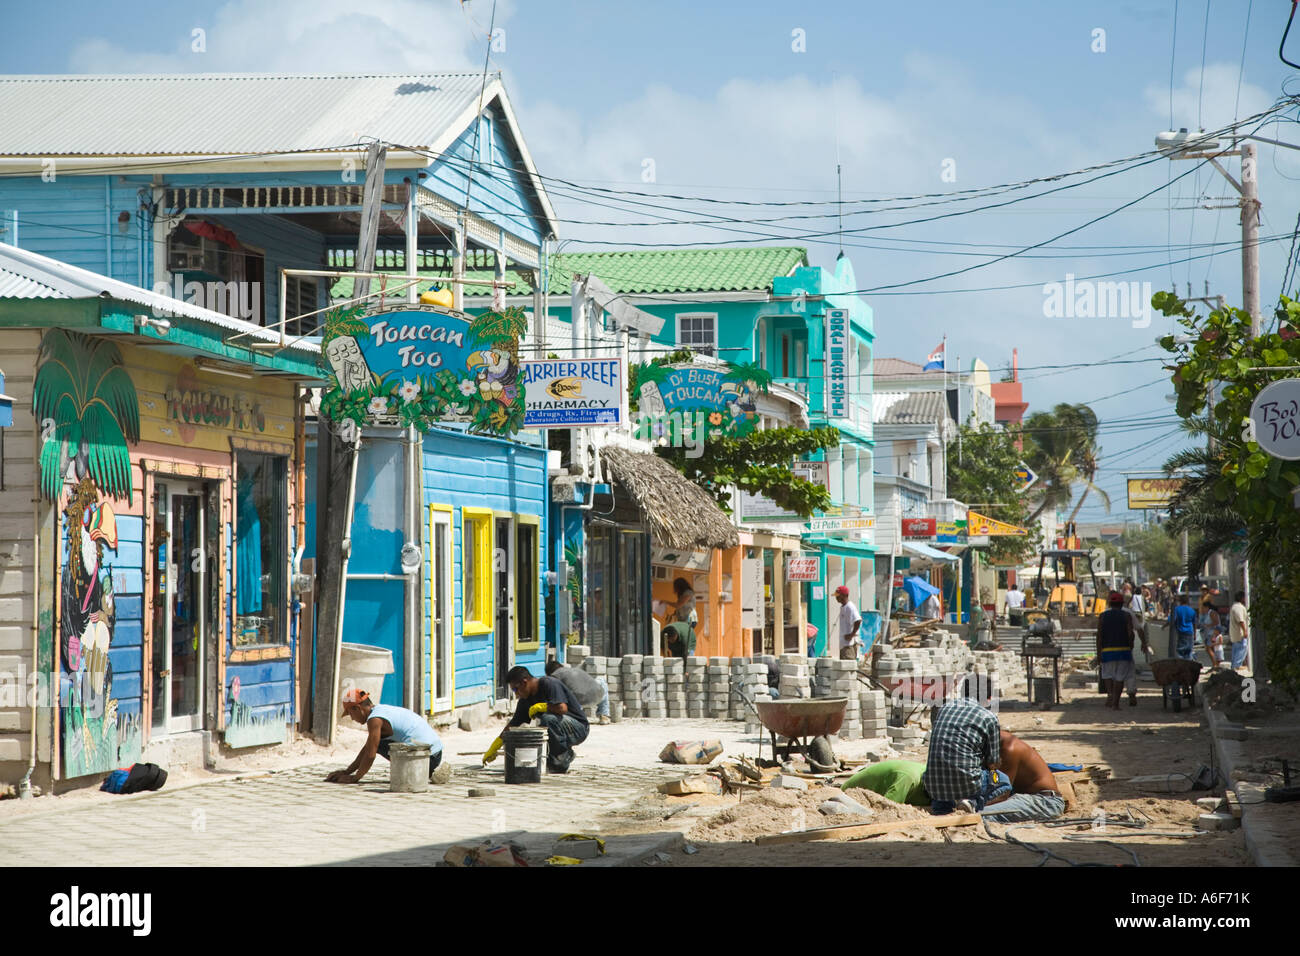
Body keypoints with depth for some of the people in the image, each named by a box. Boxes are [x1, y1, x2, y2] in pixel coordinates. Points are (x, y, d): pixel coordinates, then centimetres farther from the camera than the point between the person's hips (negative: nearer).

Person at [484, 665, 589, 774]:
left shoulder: (549, 684, -18)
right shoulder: (526, 699, 6)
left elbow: (562, 708, -32)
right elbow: (514, 723, 11)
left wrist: (539, 707, -18)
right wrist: (495, 746, 8)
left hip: (579, 729, -8)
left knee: (548, 718, -34)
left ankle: (562, 759, -18)